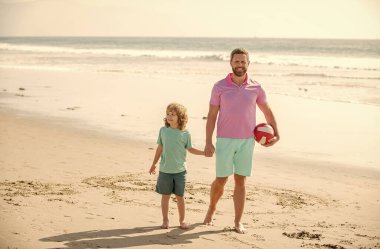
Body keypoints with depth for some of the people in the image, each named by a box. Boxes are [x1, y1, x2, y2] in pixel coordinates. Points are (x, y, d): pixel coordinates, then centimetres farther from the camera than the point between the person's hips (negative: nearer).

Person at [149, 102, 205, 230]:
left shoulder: (185, 133, -3)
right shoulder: (163, 130, 1)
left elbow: (190, 149, 8)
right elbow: (160, 148, 10)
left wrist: (205, 152, -1)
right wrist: (154, 164, 15)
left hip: (180, 170, -1)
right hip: (165, 170, 1)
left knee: (180, 196, 6)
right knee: (165, 195, 7)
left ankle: (182, 220, 18)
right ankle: (165, 220, 18)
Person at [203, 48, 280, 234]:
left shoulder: (255, 88, 4)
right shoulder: (220, 87, -1)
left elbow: (267, 112, 15)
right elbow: (212, 115, 0)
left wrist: (276, 134, 6)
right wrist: (208, 142, -6)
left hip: (246, 141, 1)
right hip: (225, 140, -1)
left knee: (240, 181, 4)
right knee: (220, 180, 2)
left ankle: (238, 222, 11)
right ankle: (211, 209, 29)